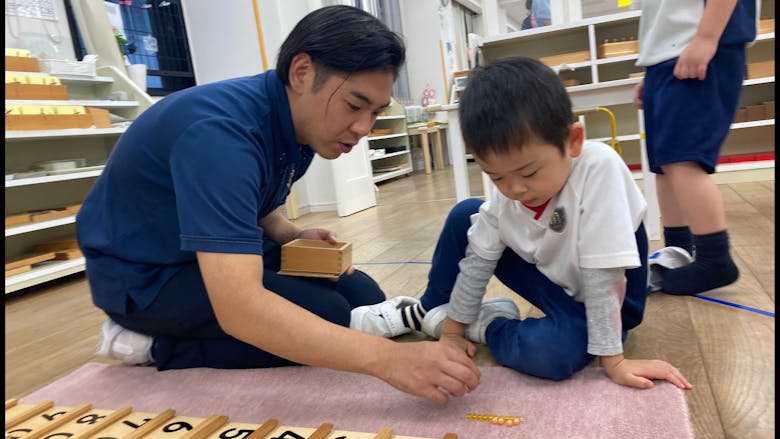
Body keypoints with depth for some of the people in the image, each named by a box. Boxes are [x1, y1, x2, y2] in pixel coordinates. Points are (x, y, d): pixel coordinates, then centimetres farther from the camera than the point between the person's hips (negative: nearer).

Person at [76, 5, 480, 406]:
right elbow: (239, 307, -43)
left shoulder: (300, 125, -6)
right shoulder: (222, 130, -33)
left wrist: (293, 236, -9)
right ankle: (156, 344, -5)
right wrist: (387, 359, -46)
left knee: (363, 301, -1)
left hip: (220, 253, 9)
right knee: (327, 316, -22)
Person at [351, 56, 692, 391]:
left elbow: (602, 278, -30)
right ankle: (429, 311, 14)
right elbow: (478, 260, -6)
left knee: (546, 352, -37)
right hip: (552, 285, 5)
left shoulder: (598, 167, -31)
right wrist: (452, 330, -3)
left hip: (600, 306, -5)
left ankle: (484, 324, -4)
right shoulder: (507, 191, -14)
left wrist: (614, 362, -26)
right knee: (465, 215, -4)